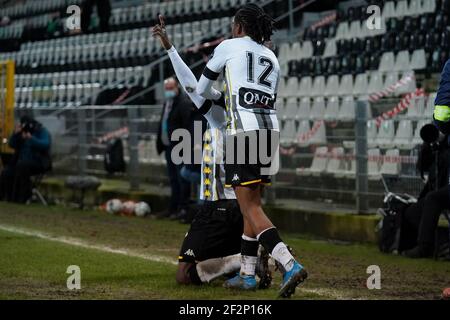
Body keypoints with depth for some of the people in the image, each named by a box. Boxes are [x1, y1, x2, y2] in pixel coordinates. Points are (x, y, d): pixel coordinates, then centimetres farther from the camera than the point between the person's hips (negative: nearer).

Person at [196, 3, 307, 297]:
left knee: (250, 208, -7)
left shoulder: (229, 47, 6)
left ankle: (290, 265, -23)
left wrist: (220, 96, 37)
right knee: (253, 203, 16)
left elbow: (202, 89, 16)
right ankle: (247, 273, 21)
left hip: (242, 132, -6)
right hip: (270, 130, 6)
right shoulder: (272, 58, 21)